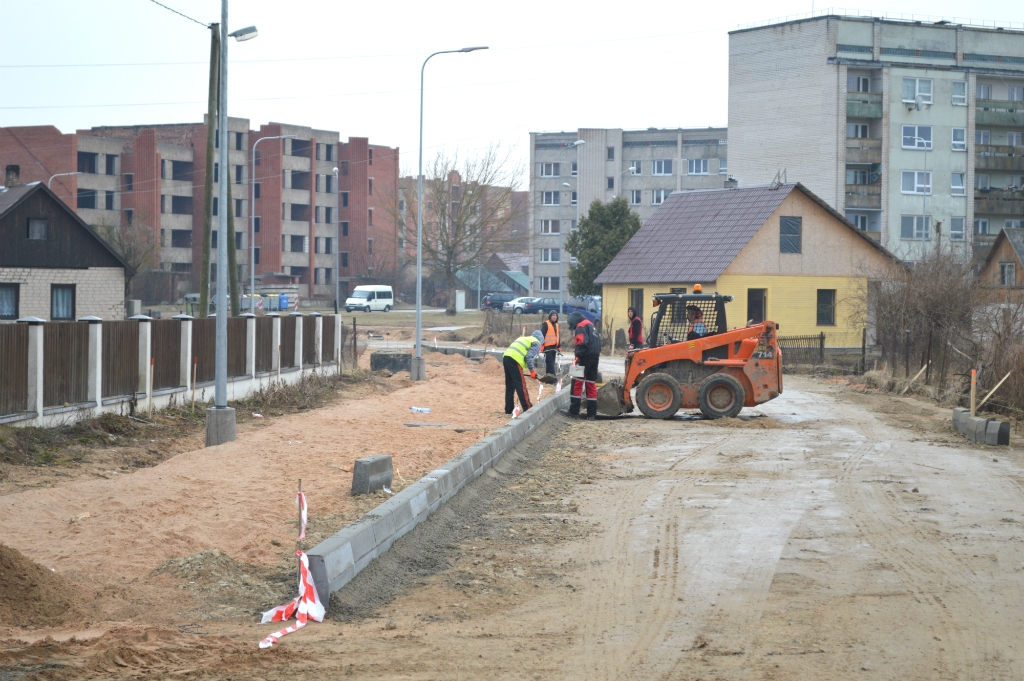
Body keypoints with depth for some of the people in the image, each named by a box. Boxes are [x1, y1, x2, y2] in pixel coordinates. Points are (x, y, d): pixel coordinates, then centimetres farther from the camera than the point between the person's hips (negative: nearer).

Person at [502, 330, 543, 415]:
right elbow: (528, 357, -8)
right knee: (521, 386, -3)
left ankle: (509, 409, 19)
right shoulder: (536, 343, 7)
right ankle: (527, 408, 0)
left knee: (509, 385, 15)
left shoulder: (524, 339, 31)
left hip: (506, 357, 8)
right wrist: (532, 370, -4)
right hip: (515, 360, -8)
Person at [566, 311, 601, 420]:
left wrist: (578, 357, -20)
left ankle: (574, 412, -7)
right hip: (595, 357, 9)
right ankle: (592, 414, 9)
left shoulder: (581, 327, -6)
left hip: (586, 358, -9)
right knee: (591, 385, 10)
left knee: (577, 383, -5)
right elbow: (598, 343, 22)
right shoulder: (591, 325, 23)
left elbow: (582, 343, -20)